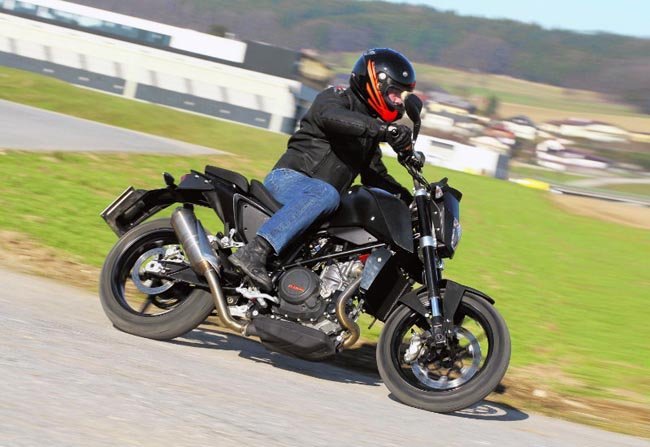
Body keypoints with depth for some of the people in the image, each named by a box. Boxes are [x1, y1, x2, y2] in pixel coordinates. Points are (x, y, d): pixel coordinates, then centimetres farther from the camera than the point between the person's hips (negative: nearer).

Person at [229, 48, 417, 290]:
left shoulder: (370, 135, 26)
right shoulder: (336, 97, -1)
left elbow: (376, 177, 27)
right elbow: (331, 116, -25)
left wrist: (410, 199, 9)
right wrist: (384, 130, -39)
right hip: (289, 178, -9)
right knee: (325, 194, -41)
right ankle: (254, 252, -53)